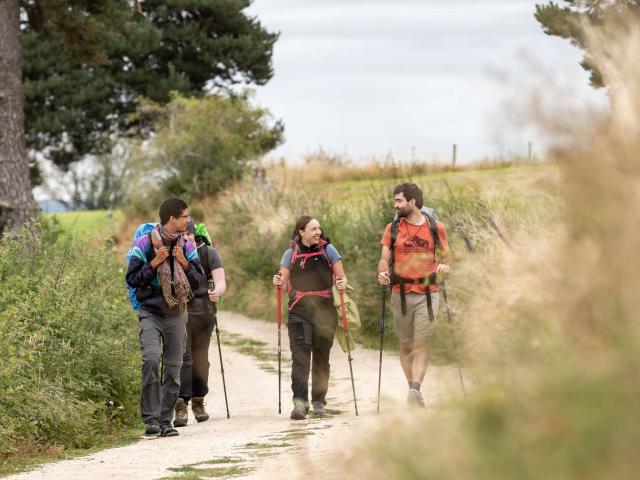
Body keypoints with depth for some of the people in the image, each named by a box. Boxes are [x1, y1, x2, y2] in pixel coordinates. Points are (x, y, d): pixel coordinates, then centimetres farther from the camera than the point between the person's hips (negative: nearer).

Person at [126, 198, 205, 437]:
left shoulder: (187, 247, 7)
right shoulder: (144, 244, -4)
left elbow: (198, 282, 6)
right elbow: (132, 279, -4)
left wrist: (184, 263, -10)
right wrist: (155, 263, -15)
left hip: (177, 313, 4)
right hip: (150, 312, -4)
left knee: (173, 367, 4)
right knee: (151, 359, -22)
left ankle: (165, 420, 12)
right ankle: (150, 419, -15)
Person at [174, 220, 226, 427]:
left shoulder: (209, 253, -1)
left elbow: (220, 280, -10)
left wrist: (217, 292, -33)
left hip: (203, 310, 1)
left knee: (200, 359, 10)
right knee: (182, 357, -12)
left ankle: (198, 402, 25)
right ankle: (181, 406, -16)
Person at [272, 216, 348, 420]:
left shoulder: (328, 250, 4)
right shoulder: (291, 253, 6)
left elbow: (341, 277, 8)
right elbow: (285, 284, 12)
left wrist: (341, 283, -14)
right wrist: (279, 282, -10)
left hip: (324, 311, 1)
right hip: (299, 311, -1)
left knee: (321, 357, 9)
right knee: (300, 356, -13)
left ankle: (319, 401, 21)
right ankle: (299, 403, -19)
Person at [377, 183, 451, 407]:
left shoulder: (436, 228, 4)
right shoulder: (392, 229, 7)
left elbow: (445, 256, 13)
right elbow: (385, 258, 3)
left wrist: (445, 266, -10)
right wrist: (382, 272, -19)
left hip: (427, 294, -2)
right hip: (401, 294, 2)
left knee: (421, 344, -12)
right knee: (406, 345, 8)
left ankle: (415, 390, -20)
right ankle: (413, 389, 19)